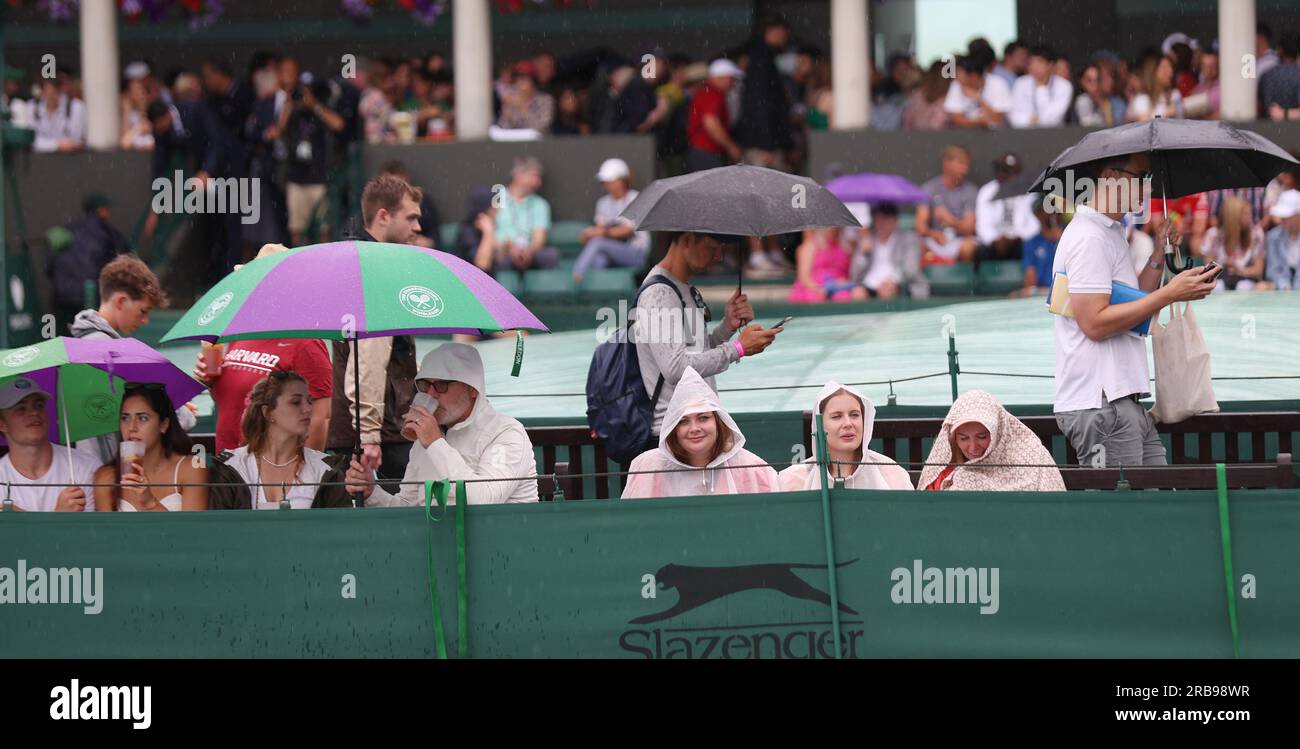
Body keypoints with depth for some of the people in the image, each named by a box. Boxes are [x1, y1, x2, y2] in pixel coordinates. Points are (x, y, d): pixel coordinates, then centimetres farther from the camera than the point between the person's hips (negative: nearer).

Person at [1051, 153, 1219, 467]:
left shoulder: (1113, 233, 20)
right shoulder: (1089, 238, -13)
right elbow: (1095, 322, -21)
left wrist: (1158, 257, 11)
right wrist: (1169, 294, -18)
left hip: (1125, 403, 10)